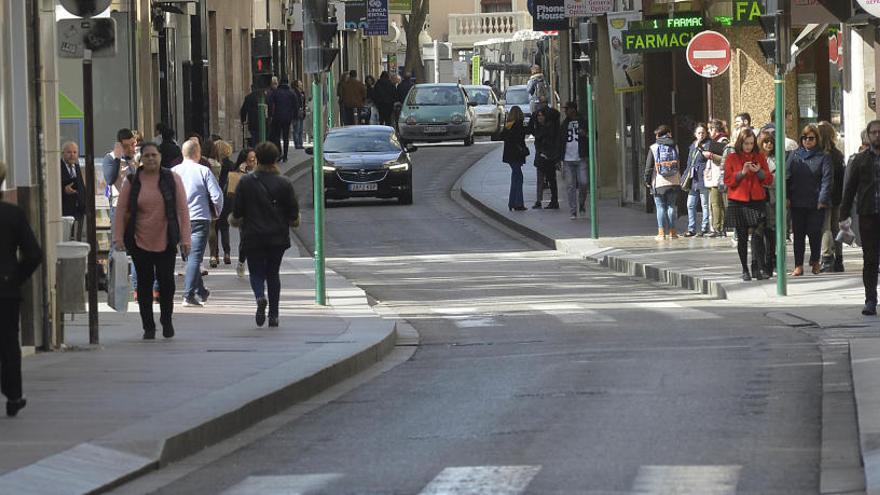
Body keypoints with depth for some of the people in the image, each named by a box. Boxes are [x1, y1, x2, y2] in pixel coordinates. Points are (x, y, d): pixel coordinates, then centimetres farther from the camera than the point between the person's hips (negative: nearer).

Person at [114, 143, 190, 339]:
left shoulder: (172, 179, 1)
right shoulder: (132, 181, 2)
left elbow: (182, 209, 0)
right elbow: (121, 210, 3)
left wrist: (185, 238, -5)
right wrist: (119, 237, -5)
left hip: (166, 242, -1)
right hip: (140, 242, 1)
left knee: (166, 281, -2)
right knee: (144, 283, 3)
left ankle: (166, 321, 20)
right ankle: (148, 327, 11)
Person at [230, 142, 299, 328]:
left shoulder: (246, 182, -6)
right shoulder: (284, 183, -4)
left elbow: (237, 215, -2)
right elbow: (294, 216, 0)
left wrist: (236, 221, 19)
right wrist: (294, 222, 22)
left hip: (253, 236, -1)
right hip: (278, 237, 1)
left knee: (257, 273, 8)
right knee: (273, 273, 13)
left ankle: (260, 296, -25)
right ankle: (273, 315, 11)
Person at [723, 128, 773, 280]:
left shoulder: (760, 157, 10)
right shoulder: (732, 158, 5)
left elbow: (769, 180, 8)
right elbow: (728, 181, -2)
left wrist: (759, 171, -11)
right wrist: (742, 172, -16)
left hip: (757, 201, 0)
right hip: (738, 202, 0)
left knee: (758, 235, -12)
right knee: (742, 237, 2)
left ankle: (760, 269, -15)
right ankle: (745, 271, 9)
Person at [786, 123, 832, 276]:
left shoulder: (823, 157, 1)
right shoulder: (794, 155, 9)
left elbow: (827, 179, -6)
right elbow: (787, 176, 7)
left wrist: (823, 200, -14)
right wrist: (786, 197, -2)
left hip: (816, 203, -2)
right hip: (797, 203, 2)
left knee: (814, 233, 0)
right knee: (798, 234, 2)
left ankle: (815, 262, 20)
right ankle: (798, 265, 6)